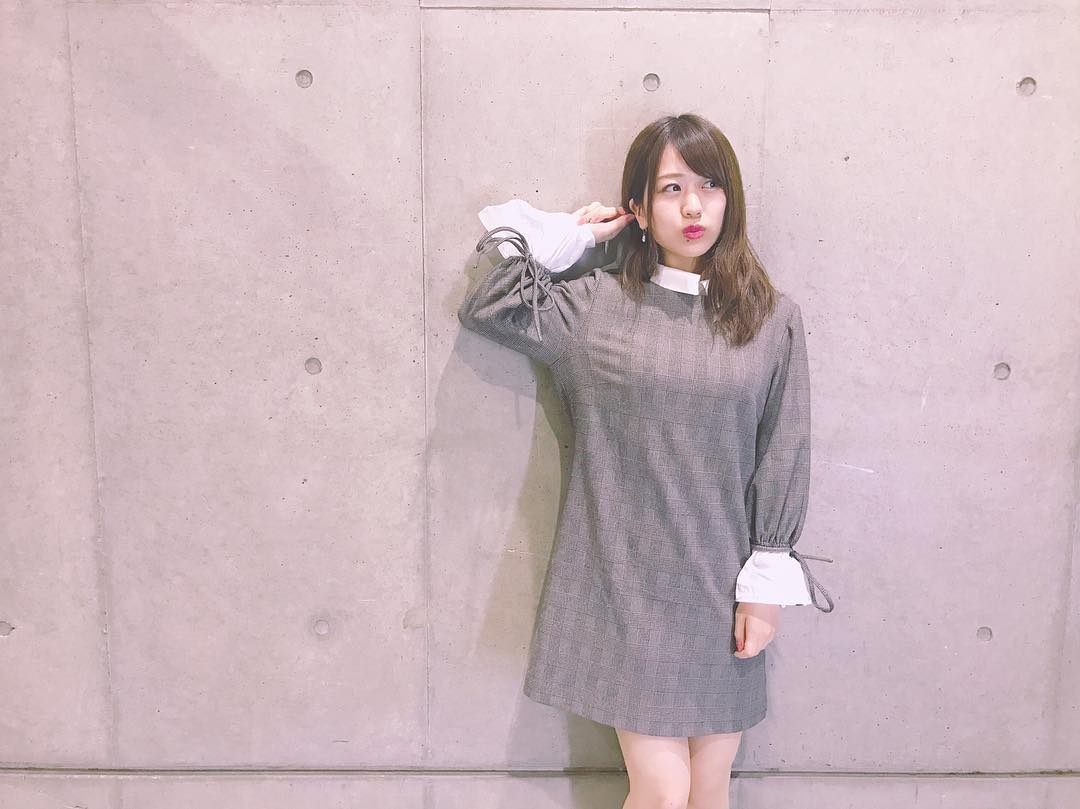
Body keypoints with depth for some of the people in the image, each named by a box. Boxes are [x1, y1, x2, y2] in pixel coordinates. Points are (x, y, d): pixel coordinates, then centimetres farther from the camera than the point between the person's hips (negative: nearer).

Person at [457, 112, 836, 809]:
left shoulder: (773, 317, 0)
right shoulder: (595, 302, 0)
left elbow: (784, 455, 1)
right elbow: (485, 310, 2)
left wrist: (768, 585, -2)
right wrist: (564, 237, 1)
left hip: (722, 585, 2)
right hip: (627, 584, -1)